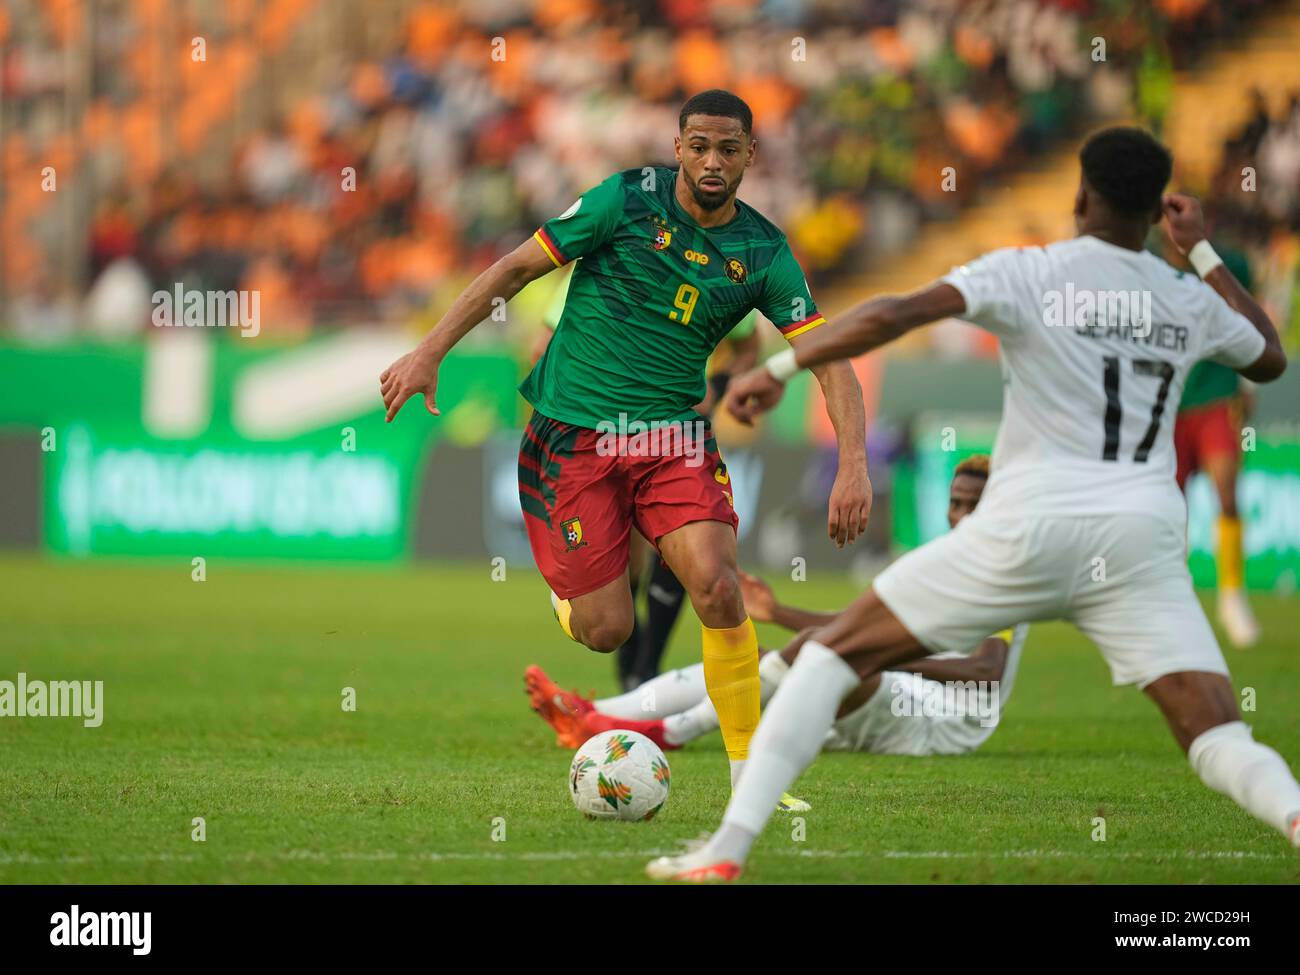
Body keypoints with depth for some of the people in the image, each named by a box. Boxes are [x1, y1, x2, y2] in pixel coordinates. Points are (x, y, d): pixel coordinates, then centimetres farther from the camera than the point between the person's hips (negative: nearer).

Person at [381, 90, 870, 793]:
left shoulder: (764, 253, 1)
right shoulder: (628, 199, -6)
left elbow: (830, 361, -3)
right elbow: (516, 268, 0)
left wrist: (853, 465, -18)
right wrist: (429, 352, -6)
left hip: (673, 436, 2)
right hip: (572, 434, -2)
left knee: (716, 587, -22)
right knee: (607, 632, -7)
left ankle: (749, 775, -11)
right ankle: (566, 586, 32)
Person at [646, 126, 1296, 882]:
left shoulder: (1031, 273, -2)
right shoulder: (1190, 302, 10)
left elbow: (895, 315, -16)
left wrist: (780, 369, -10)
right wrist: (1204, 251, 36)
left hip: (1029, 530, -3)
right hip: (1141, 543, 3)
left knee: (833, 655, 10)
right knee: (1220, 740, 0)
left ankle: (726, 852, 2)